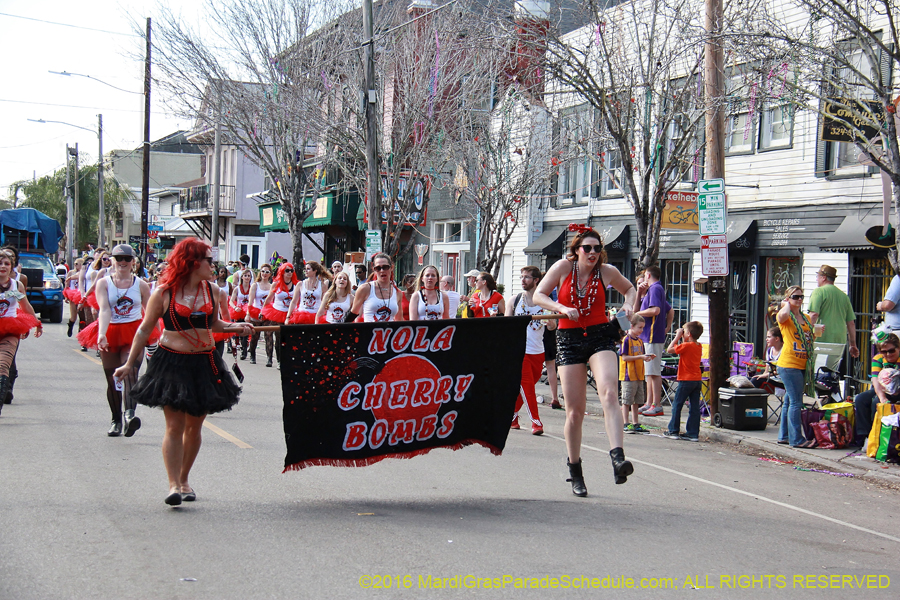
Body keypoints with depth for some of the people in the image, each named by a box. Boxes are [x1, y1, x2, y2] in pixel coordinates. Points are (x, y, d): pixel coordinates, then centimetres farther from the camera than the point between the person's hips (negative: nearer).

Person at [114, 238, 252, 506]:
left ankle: (184, 479, 21)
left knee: (194, 426, 8)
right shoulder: (163, 293, -6)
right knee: (174, 426, -8)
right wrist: (130, 363, -2)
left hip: (204, 363, 4)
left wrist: (234, 327, 2)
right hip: (172, 363, -4)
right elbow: (145, 330, 0)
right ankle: (173, 485, -8)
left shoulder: (212, 291, 6)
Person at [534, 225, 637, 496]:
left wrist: (628, 305, 1)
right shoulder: (563, 267, 1)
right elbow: (538, 295, 1)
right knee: (574, 410, 0)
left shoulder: (607, 271, 4)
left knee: (609, 393, -26)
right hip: (569, 340, 0)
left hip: (600, 337, 0)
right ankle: (575, 472, 17)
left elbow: (630, 288, 23)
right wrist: (563, 308, -15)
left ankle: (618, 459, -37)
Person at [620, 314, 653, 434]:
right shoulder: (626, 340, -11)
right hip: (628, 375, -8)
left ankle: (636, 424, 18)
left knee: (637, 401, 12)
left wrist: (646, 358, -2)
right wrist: (640, 357, -20)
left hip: (639, 375, 8)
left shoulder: (640, 341, 12)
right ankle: (626, 424, 2)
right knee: (627, 401, -2)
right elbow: (624, 357, -16)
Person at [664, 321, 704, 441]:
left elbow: (669, 350, -12)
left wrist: (677, 337, -5)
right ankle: (693, 433, 7)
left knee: (677, 405, 4)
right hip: (697, 380, 7)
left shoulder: (686, 346, -16)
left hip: (686, 380, -7)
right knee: (694, 407, 6)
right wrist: (680, 338, 15)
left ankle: (673, 431, 8)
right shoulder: (699, 346, 9)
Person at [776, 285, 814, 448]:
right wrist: (786, 304, -11)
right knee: (796, 402, -10)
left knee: (790, 401, 13)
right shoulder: (785, 317, -4)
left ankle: (784, 435, 20)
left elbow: (810, 338, 28)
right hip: (789, 364, -8)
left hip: (802, 365, 8)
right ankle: (796, 439, -9)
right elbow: (783, 315, -30)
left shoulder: (806, 318, 18)